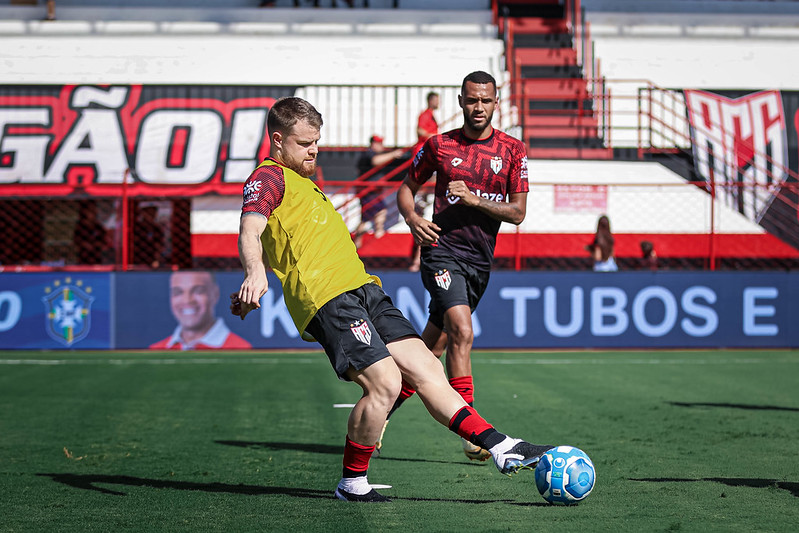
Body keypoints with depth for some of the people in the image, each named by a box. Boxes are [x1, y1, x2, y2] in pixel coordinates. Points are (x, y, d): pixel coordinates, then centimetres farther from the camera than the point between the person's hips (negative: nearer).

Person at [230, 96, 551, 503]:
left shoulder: (300, 181, 30)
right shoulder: (268, 178, -1)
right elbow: (250, 232, -19)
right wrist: (255, 272, -38)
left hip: (362, 288, 9)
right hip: (327, 298, -9)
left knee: (427, 369, 0)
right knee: (385, 382, -19)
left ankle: (500, 447, -3)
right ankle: (352, 483, -5)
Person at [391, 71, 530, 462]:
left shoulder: (513, 151, 4)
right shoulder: (440, 145, 3)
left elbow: (518, 212, -1)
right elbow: (407, 187, 15)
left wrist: (474, 199, -14)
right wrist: (411, 217, -6)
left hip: (480, 260, 3)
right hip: (442, 250, -3)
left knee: (434, 345, 10)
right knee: (462, 331, -23)